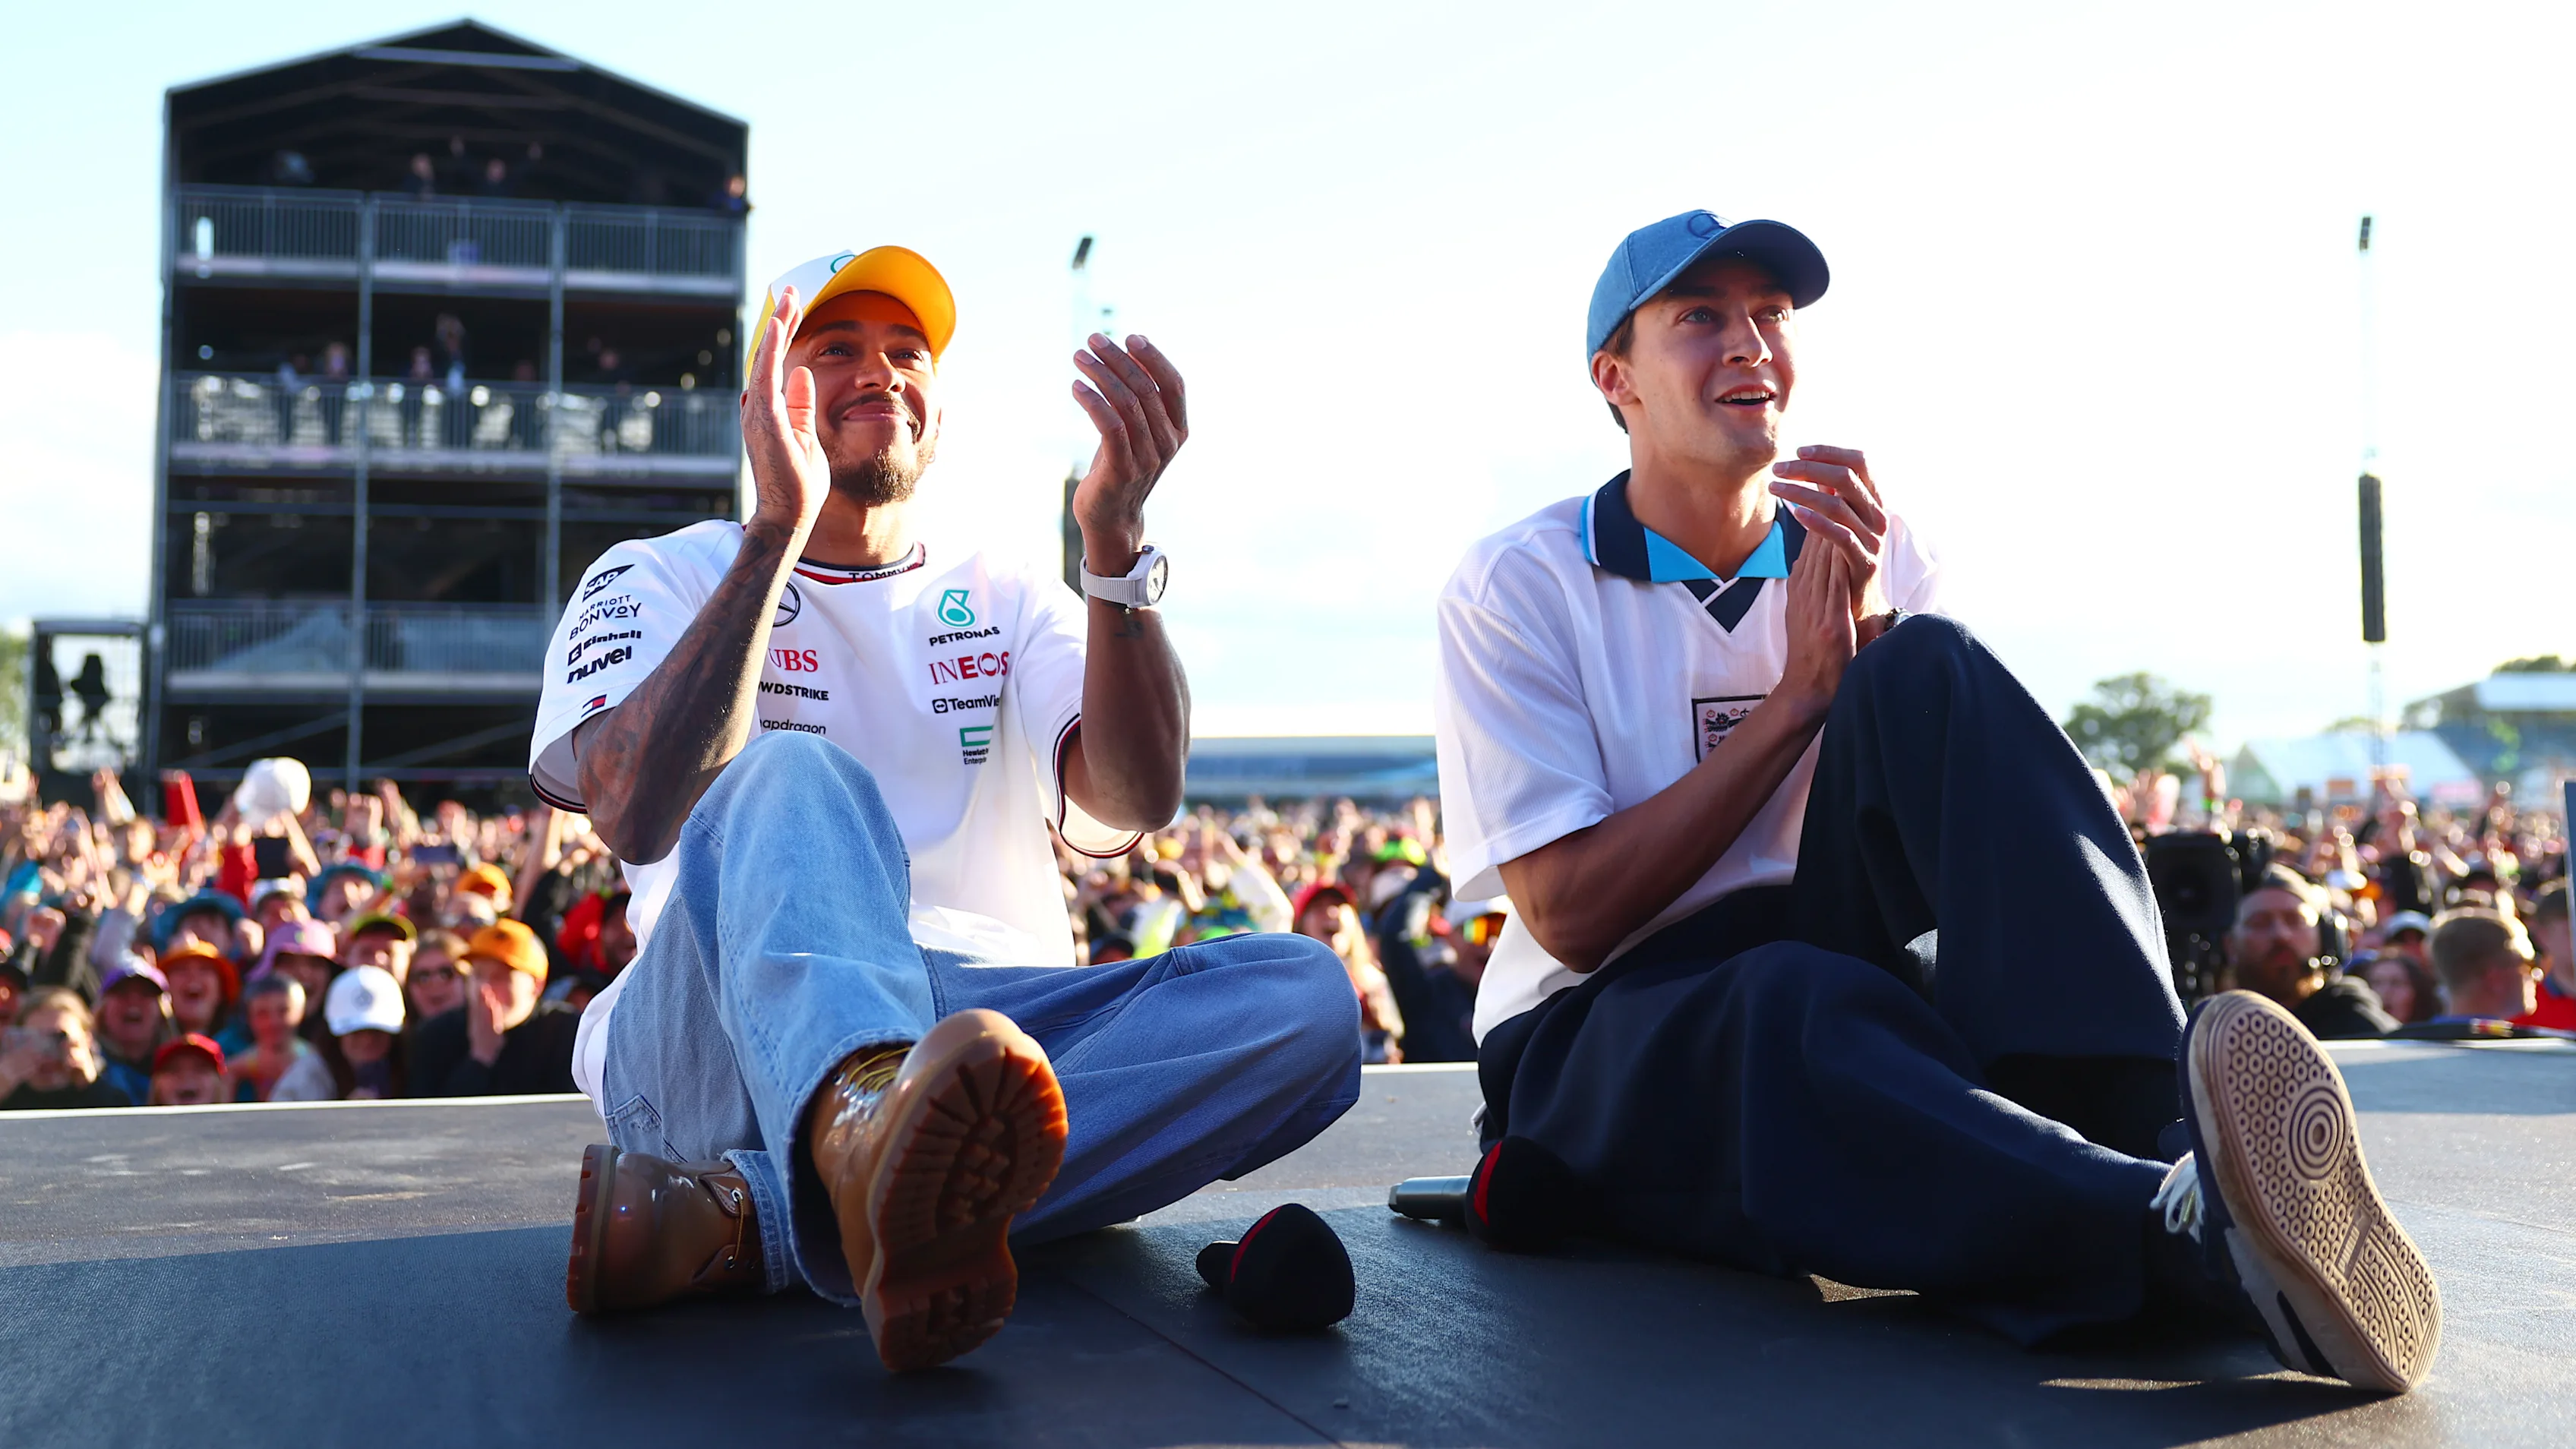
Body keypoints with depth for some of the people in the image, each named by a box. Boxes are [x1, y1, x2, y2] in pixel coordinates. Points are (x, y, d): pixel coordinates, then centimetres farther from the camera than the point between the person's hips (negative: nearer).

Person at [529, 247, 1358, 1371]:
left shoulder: (1008, 599, 20)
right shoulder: (657, 579, 12)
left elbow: (1130, 808, -1)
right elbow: (635, 813, -11)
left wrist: (1114, 540, -13)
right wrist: (780, 528, -14)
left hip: (990, 1021, 3)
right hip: (718, 1042, -3)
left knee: (1303, 997, -23)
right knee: (791, 777, -32)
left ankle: (742, 1215, -37)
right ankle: (874, 1137, -68)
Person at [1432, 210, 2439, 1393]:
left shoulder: (1872, 555, 10)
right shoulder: (1517, 588, -2)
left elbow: (1973, 834, -2)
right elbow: (1573, 914, -13)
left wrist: (1862, 635, -17)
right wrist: (1801, 692, -13)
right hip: (1609, 1033, -3)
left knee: (1928, 672, -22)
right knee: (1801, 1001, -40)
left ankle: (2159, 1125, -41)